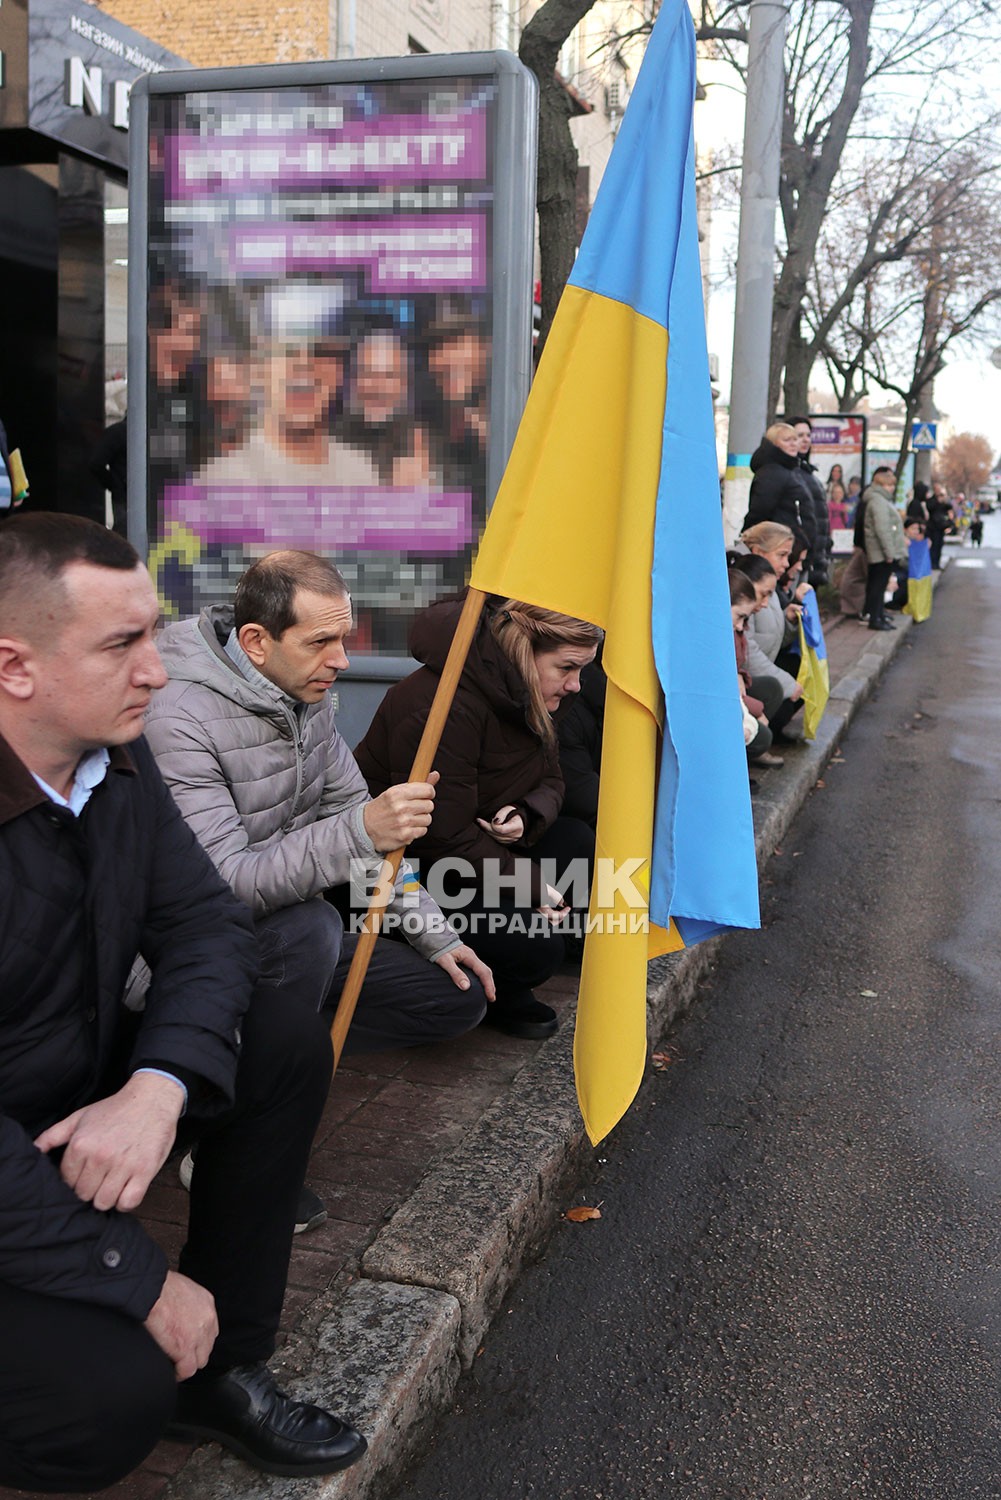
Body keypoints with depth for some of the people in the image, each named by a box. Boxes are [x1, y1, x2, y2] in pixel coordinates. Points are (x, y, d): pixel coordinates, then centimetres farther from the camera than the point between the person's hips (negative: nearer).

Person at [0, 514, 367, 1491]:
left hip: (81, 1096, 8)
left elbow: (206, 924, -2)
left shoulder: (118, 763, -5)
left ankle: (222, 1368, 4)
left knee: (288, 1044, -7)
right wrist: (142, 1281, -24)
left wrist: (158, 1086, -22)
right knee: (115, 1396, -26)